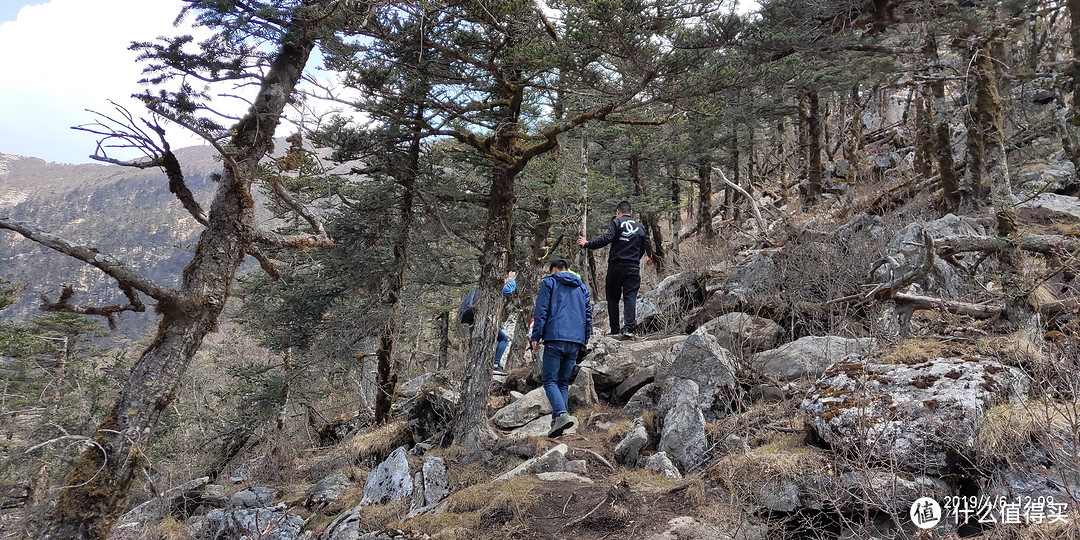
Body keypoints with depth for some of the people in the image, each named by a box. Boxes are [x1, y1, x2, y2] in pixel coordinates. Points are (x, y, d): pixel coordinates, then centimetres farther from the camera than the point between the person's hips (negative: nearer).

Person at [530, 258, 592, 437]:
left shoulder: (549, 283, 6)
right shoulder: (582, 287, 21)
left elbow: (541, 311, -3)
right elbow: (588, 315, 19)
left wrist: (535, 337, -1)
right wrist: (584, 340, 24)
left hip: (555, 338, -5)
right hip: (576, 342, 5)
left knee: (549, 380, -4)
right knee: (564, 382, 11)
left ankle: (562, 414, -25)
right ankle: (557, 422, 4)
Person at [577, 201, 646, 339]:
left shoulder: (616, 222, -1)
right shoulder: (640, 227, 14)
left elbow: (606, 238, -16)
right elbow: (642, 249, 18)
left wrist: (587, 244, -10)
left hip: (616, 266, -3)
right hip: (633, 267, 3)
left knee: (613, 298, 7)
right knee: (630, 297, 0)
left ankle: (615, 330, 6)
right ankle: (629, 328, -14)